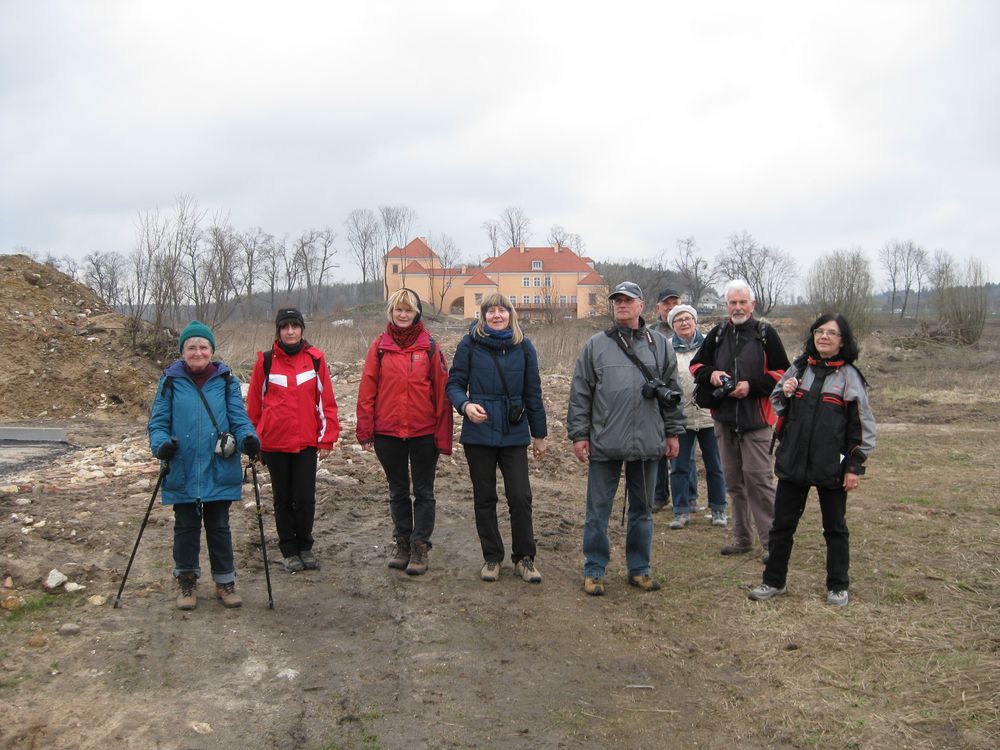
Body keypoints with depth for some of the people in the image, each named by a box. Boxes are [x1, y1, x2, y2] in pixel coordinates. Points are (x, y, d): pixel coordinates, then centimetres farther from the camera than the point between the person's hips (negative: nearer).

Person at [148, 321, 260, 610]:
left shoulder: (226, 380, 0)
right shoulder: (170, 381, 0)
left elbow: (239, 417, 0)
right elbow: (157, 421, 1)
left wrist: (248, 438, -21)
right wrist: (161, 444, -19)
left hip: (219, 470, 0)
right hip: (182, 472, 0)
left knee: (219, 527, 11)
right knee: (186, 527, 12)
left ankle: (225, 581, 24)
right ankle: (187, 582, 27)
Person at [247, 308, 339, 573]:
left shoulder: (315, 358, 0)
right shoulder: (265, 361, 0)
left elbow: (326, 400, 2)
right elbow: (254, 403, 6)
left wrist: (327, 439, -1)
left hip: (307, 442, 0)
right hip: (274, 443, 0)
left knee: (305, 498, 1)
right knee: (283, 499, 9)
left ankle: (305, 547, 21)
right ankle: (289, 551, 21)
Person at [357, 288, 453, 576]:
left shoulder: (429, 346, -3)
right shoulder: (379, 346, 1)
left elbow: (441, 392, -4)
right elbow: (367, 390, 1)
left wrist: (443, 436, -7)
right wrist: (366, 430, -4)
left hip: (424, 433, -1)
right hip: (388, 433, 2)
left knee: (423, 492, 7)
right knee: (398, 491, 14)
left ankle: (420, 547, 17)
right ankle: (402, 543, 27)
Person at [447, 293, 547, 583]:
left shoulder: (523, 346, 2)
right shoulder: (470, 344, -4)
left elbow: (533, 393, 7)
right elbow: (454, 383, -1)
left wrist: (539, 434, 9)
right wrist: (465, 405, -23)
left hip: (514, 434, 1)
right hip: (479, 434, -1)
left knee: (521, 497, -1)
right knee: (484, 498, 9)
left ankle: (524, 557, 16)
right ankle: (491, 557, 24)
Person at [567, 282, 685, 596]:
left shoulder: (659, 344, 8)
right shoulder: (596, 345, 3)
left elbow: (672, 392, 10)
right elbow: (580, 393, 2)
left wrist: (672, 432, 7)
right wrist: (578, 434, -2)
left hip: (647, 443, 2)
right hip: (604, 443, -2)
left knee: (642, 510, 12)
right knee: (598, 510, 5)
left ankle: (639, 569, 25)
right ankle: (594, 570, 17)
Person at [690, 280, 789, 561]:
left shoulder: (765, 334, -1)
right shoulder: (717, 334, 11)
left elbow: (782, 372, -2)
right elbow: (696, 364, 17)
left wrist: (752, 386, -14)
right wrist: (710, 373, -5)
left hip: (755, 418, -5)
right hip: (724, 418, 5)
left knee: (758, 478, -8)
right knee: (733, 480, 11)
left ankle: (770, 540, 1)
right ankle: (742, 538, 22)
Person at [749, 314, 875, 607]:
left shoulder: (849, 376, -5)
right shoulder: (799, 368, 4)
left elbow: (862, 425, -4)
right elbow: (777, 404, 14)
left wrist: (854, 467, -6)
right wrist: (784, 393, -9)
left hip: (832, 466, -3)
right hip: (793, 461, 3)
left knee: (835, 528, 12)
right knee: (782, 524, 10)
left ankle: (837, 586, 27)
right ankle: (774, 581, 24)